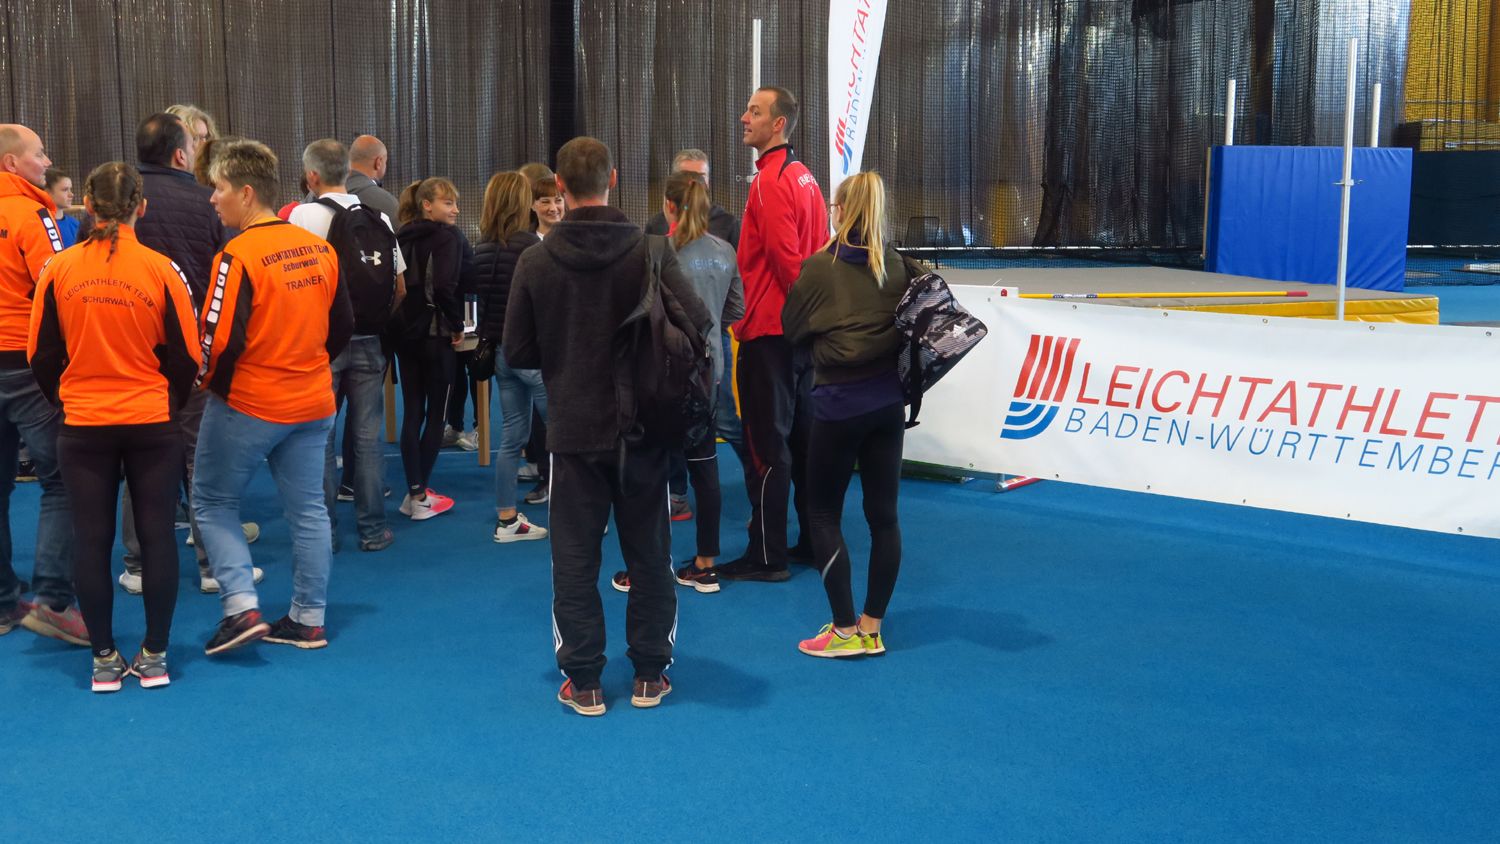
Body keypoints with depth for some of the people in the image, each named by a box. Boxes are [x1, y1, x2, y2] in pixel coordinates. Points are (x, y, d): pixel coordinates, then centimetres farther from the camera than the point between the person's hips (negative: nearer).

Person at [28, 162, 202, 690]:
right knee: (157, 537, 8)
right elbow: (186, 357, -2)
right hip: (153, 425, -1)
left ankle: (104, 659, 15)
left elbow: (42, 355, 3)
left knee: (91, 540, 9)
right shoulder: (161, 270, -8)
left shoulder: (58, 269, -5)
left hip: (83, 427, 1)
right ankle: (154, 656, 13)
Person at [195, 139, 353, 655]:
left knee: (213, 502, 10)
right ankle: (309, 619, 17)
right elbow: (342, 326, 9)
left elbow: (221, 340, -19)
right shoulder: (320, 249, 3)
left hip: (246, 404, -6)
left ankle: (241, 606, 0)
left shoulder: (238, 256, -17)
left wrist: (209, 382, -1)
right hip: (313, 404, 6)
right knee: (307, 510, 12)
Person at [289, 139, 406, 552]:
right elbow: (400, 289, 6)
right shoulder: (380, 218, 4)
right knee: (368, 437, 8)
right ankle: (372, 529, 12)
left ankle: (324, 531, 10)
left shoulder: (304, 215, -8)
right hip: (368, 343, 3)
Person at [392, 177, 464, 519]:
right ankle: (421, 496, 4)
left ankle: (414, 492, 12)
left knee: (412, 413, 10)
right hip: (436, 334, -6)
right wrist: (458, 326, -11)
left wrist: (402, 318, 12)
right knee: (436, 414, 3)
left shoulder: (402, 238, 8)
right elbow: (445, 286, -22)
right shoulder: (447, 236, -11)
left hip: (404, 333, 6)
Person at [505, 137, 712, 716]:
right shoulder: (648, 253, -9)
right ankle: (649, 674, 20)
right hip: (643, 427, 0)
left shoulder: (535, 262, -7)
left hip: (573, 430, 0)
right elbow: (697, 323, -18)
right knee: (649, 553, 12)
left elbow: (517, 353, -4)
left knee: (575, 558, 9)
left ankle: (583, 681, 12)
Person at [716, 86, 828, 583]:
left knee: (766, 446, -3)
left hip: (768, 331, -9)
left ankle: (767, 556, 2)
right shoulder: (804, 177, 14)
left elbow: (784, 257, -21)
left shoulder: (770, 180, -15)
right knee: (803, 437, 15)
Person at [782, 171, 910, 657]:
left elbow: (791, 330, 1)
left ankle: (846, 630, 5)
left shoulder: (819, 267, -9)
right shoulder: (897, 267, 1)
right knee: (883, 513, 9)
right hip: (887, 398, 4)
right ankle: (872, 628, 16)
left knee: (823, 512, 7)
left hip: (838, 402, -4)